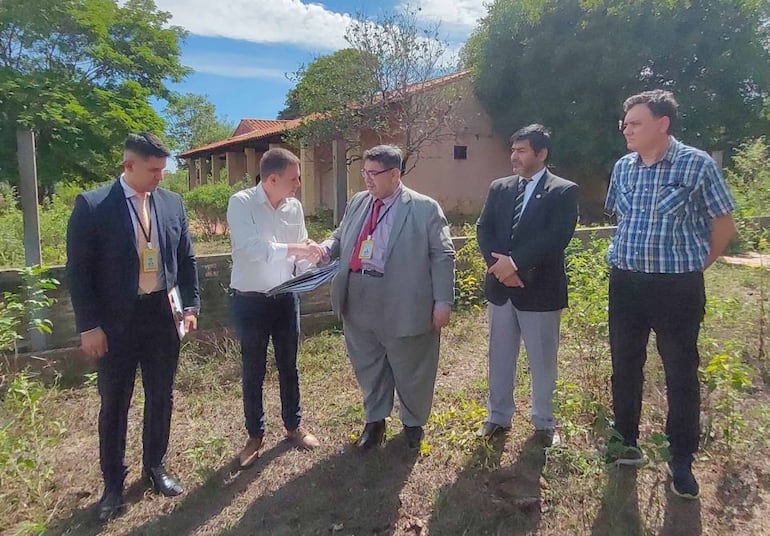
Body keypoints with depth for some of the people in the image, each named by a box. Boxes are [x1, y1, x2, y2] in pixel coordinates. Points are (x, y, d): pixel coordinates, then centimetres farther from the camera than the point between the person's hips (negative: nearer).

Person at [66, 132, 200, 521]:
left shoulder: (172, 203, 3)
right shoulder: (92, 205, -9)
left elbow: (186, 259, 9)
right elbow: (79, 270, -9)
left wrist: (191, 306, 4)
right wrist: (89, 325, -11)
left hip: (163, 316, 4)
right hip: (116, 321, -3)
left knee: (161, 397, 14)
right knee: (114, 403, 10)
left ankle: (155, 466, 35)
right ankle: (113, 483, 28)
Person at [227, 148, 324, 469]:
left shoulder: (294, 207, 1)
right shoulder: (241, 203, -13)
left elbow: (301, 251, 7)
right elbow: (250, 247, -27)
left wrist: (312, 265, -13)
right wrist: (291, 248, -34)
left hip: (286, 297, 4)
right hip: (251, 300, -4)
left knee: (289, 366, 16)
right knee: (253, 372, 10)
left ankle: (293, 425, 35)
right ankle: (255, 436, 28)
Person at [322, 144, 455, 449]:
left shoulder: (425, 208, -6)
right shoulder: (357, 203, 10)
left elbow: (442, 256, -7)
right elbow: (340, 239, 18)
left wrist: (443, 300, -12)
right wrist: (324, 249, -5)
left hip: (403, 307, -4)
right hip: (358, 304, 5)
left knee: (410, 370, 13)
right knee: (367, 366, 18)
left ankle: (413, 423, 37)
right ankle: (375, 420, 40)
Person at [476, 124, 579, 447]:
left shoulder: (564, 191, -5)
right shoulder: (499, 188, 9)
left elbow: (556, 236, -17)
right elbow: (484, 229, 2)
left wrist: (516, 262, -21)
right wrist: (499, 264, -15)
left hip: (540, 289, -4)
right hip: (500, 287, 4)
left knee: (542, 360, 10)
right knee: (500, 357, 14)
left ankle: (544, 422, 28)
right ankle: (499, 416, 30)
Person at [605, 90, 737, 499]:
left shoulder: (697, 164, -8)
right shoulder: (623, 167, 5)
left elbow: (724, 225, -1)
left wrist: (694, 266, 3)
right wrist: (630, 258, 14)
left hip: (677, 286, -4)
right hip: (625, 283, 5)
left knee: (681, 373, 6)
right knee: (624, 368, 13)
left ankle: (681, 460, 23)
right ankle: (627, 444, 31)